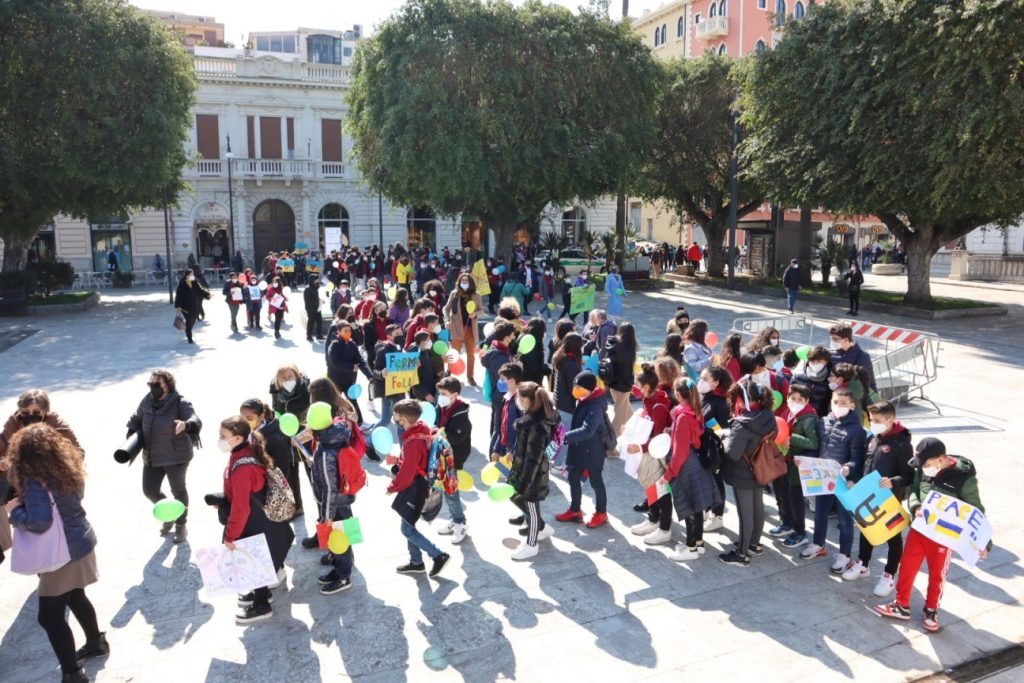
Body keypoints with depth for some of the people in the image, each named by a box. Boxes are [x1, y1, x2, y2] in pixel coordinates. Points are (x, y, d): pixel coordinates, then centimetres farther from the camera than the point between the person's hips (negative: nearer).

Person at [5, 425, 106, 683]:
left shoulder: (36, 480, -24)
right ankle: (97, 642, 45)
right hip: (81, 542, 8)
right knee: (76, 598, 28)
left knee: (50, 616, 5)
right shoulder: (67, 469, 0)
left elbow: (39, 522, -32)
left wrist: (13, 511, -15)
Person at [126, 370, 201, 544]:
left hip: (176, 456, -5)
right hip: (151, 456, 6)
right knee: (149, 491, 13)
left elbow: (196, 422, -33)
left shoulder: (180, 403, -19)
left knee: (178, 491, 10)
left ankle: (181, 525, 32)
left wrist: (186, 424, -55)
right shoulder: (147, 401, -3)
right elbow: (136, 420, 13)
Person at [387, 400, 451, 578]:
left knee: (407, 530, 0)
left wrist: (392, 488, -9)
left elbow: (407, 474, -24)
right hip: (415, 486, 10)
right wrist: (397, 459, 7)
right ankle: (416, 562, 32)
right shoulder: (421, 431, 2)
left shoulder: (412, 442, -28)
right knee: (409, 526, 19)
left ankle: (439, 556, 7)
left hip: (413, 488, -10)